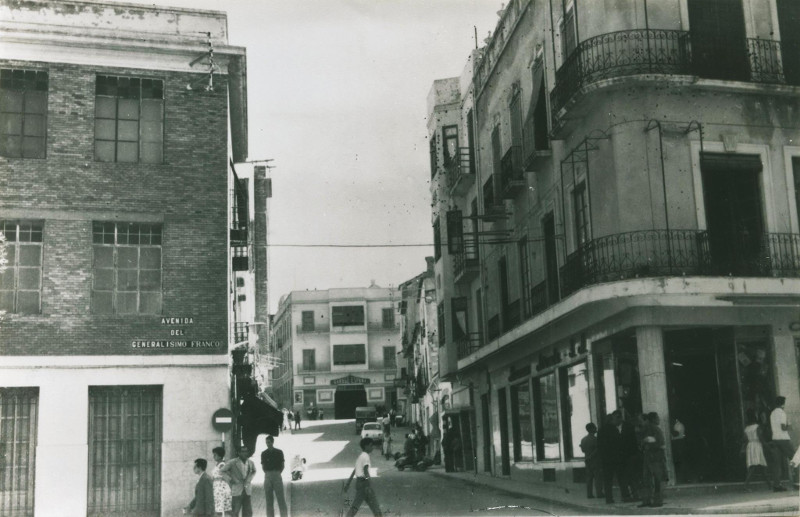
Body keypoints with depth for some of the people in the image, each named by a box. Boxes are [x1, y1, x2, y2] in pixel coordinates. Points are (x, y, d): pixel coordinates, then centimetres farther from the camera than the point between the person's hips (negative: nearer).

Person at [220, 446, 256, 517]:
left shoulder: (250, 462, 4)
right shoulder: (233, 462, -9)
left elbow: (254, 471, 24)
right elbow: (222, 470, -5)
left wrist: (249, 479, 8)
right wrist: (232, 478, -6)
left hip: (247, 490, 4)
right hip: (237, 491, -4)